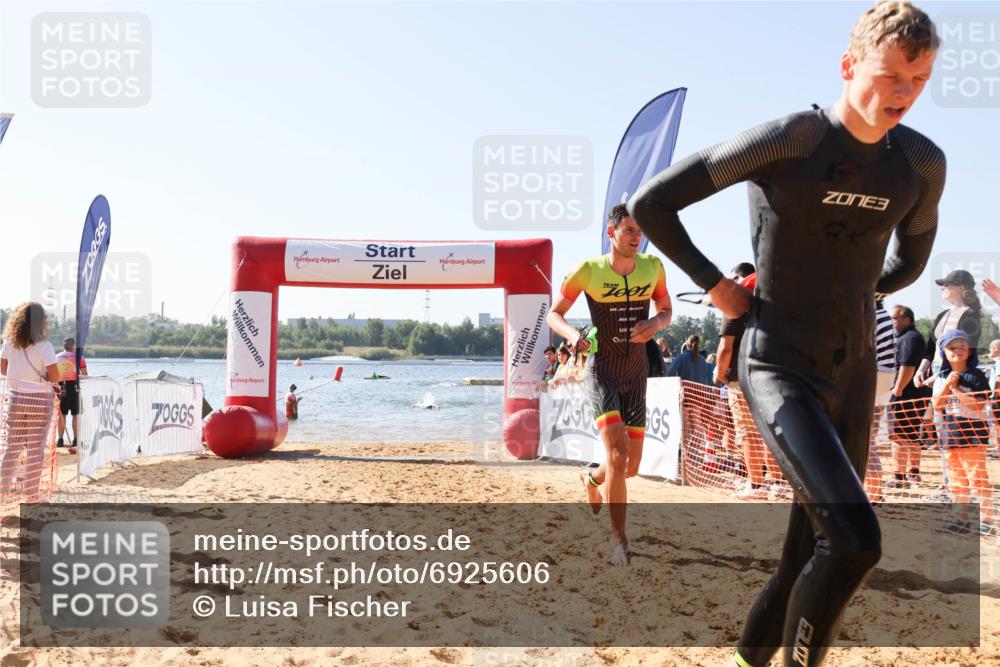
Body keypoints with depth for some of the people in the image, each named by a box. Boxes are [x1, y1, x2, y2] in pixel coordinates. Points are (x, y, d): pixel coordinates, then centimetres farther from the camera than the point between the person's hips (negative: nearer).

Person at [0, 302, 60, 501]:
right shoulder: (43, 345, -14)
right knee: (35, 448, 4)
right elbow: (54, 376, -16)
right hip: (40, 399, -4)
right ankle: (30, 495, 9)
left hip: (16, 397, 4)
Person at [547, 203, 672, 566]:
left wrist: (656, 322, -11)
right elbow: (554, 313, -2)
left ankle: (592, 479, 45)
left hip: (637, 376, 4)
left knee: (631, 466, 9)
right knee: (617, 454, -20)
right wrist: (572, 334, -24)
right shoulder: (588, 271, -10)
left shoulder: (653, 268, -1)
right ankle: (619, 540, -9)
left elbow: (666, 310, 13)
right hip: (603, 374, -4)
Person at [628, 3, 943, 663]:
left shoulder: (922, 163, 2)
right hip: (780, 369, -6)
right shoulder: (790, 138, -14)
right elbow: (651, 204, -10)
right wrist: (714, 284, -5)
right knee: (856, 540, -21)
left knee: (815, 546, 11)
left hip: (853, 374, 6)